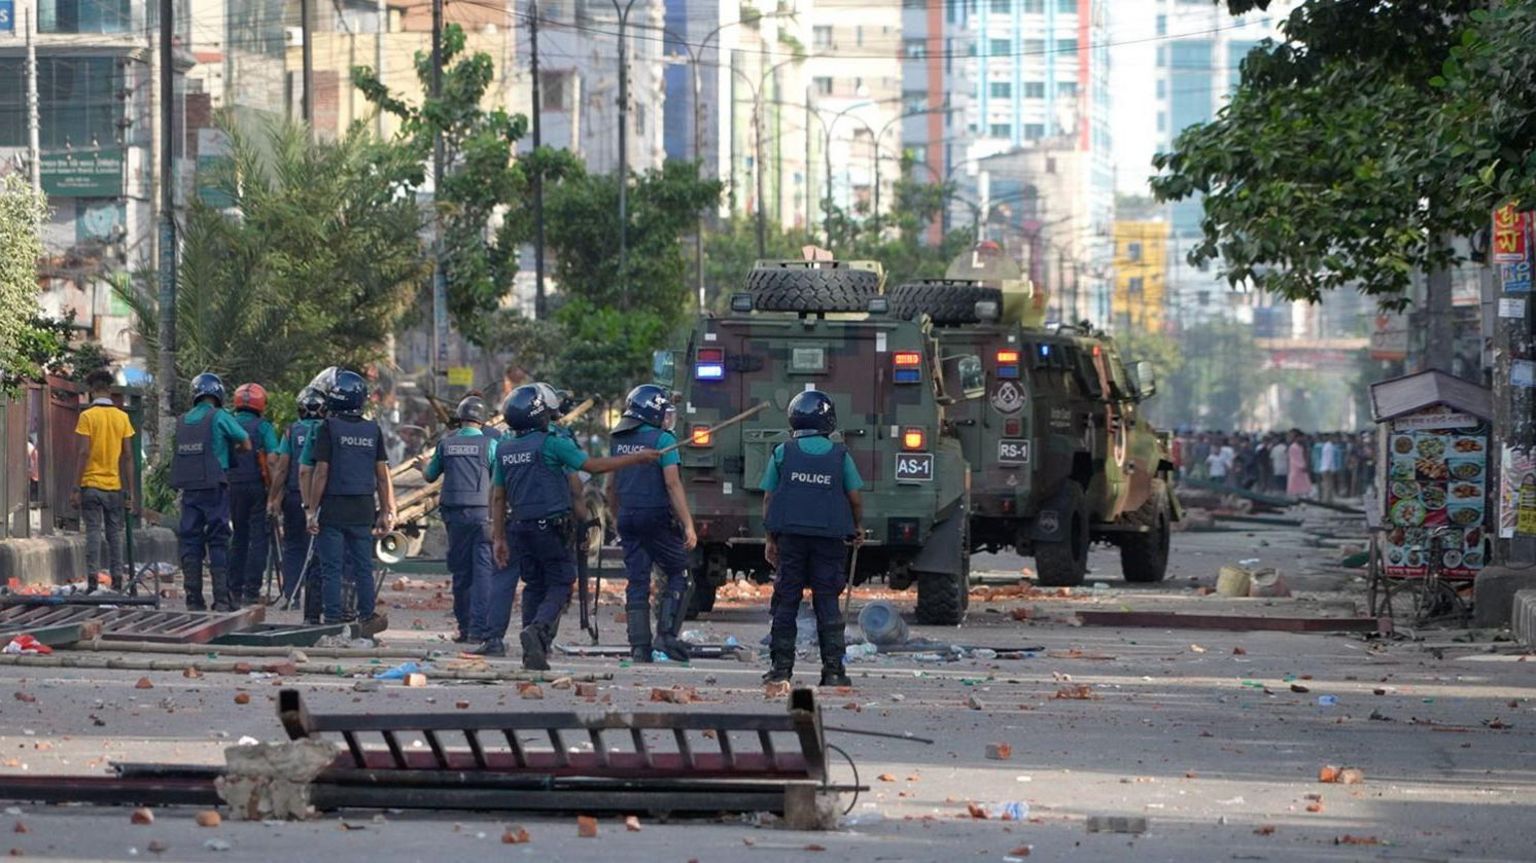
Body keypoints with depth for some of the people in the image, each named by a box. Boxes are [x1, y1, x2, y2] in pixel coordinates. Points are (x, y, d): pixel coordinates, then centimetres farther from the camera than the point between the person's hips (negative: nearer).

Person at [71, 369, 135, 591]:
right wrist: (130, 490, 10)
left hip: (91, 485, -3)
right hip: (114, 486, 3)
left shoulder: (87, 416, -6)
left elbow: (83, 453, -11)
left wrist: (76, 488, -8)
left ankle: (93, 579, -11)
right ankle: (117, 579, 5)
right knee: (115, 533, 8)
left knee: (93, 532, -4)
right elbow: (128, 455, 5)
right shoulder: (122, 417, 5)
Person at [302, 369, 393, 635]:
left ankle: (333, 619, 0)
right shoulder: (373, 430, 5)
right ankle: (367, 617, 10)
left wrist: (311, 510, -7)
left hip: (333, 508, -4)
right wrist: (386, 512, 12)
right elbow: (383, 475, 6)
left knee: (331, 568, 0)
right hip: (363, 509, 4)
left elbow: (321, 473, -11)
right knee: (363, 566, 10)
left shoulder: (329, 428, -9)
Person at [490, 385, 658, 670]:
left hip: (520, 526, 6)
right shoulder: (551, 444, -11)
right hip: (551, 526, -6)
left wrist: (498, 537, 15)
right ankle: (538, 629, -26)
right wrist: (637, 458, -1)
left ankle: (533, 653, 7)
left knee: (534, 586, 13)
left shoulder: (504, 449, 7)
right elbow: (594, 465, -11)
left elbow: (498, 497, 10)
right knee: (559, 585, 0)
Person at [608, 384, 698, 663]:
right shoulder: (662, 440, -10)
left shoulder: (619, 441, 10)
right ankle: (667, 634, -5)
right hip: (657, 515, -6)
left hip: (628, 517, 6)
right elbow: (672, 484, -15)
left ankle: (639, 646, 3)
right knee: (677, 575, 7)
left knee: (636, 582, 6)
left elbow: (612, 487, 17)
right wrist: (688, 525, -15)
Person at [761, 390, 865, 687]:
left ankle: (782, 667, 4)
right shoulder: (839, 455, 2)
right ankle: (833, 669, -1)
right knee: (827, 602, 3)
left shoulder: (783, 453, 2)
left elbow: (768, 498, 4)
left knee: (786, 601, 5)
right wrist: (857, 528, 23)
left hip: (791, 536, 0)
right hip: (829, 537, 0)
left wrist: (771, 538, 13)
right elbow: (855, 498, 5)